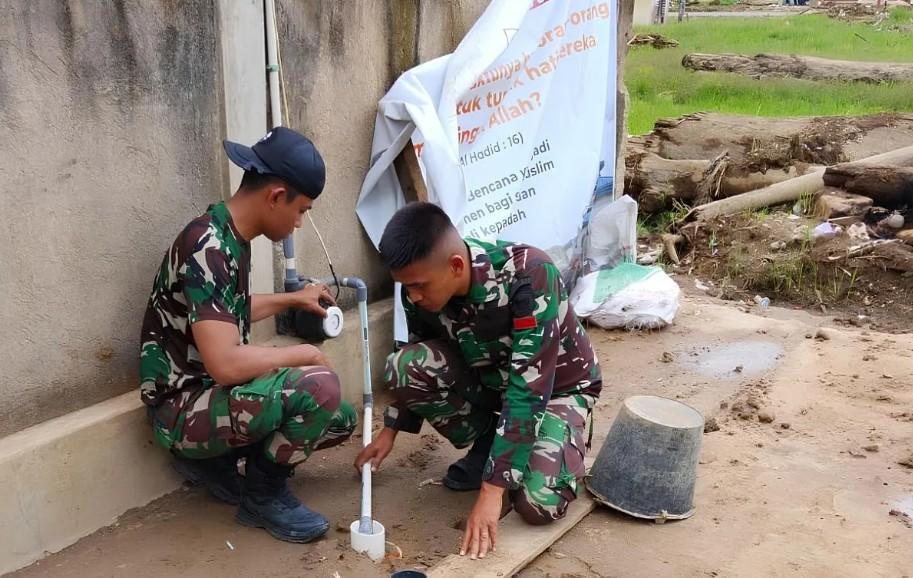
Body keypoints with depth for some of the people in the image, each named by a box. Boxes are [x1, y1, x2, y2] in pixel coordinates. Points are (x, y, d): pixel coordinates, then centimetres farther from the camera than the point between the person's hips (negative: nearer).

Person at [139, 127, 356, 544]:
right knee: (319, 388, -29)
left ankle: (213, 459, 13)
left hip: (212, 395, 10)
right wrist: (304, 354, -18)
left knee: (340, 419, 10)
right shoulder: (207, 248, -25)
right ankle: (263, 494, -4)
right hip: (183, 409, -10)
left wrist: (291, 300, 29)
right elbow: (225, 363, -33)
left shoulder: (231, 238, 5)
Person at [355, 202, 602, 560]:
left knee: (539, 505, -28)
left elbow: (529, 390, -37)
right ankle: (486, 445, 1)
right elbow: (420, 369, 4)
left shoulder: (528, 276, -36)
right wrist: (390, 430, 6)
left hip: (556, 385, -5)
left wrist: (491, 491, -38)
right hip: (489, 378, 5)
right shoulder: (422, 289, -18)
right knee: (404, 366, -22)